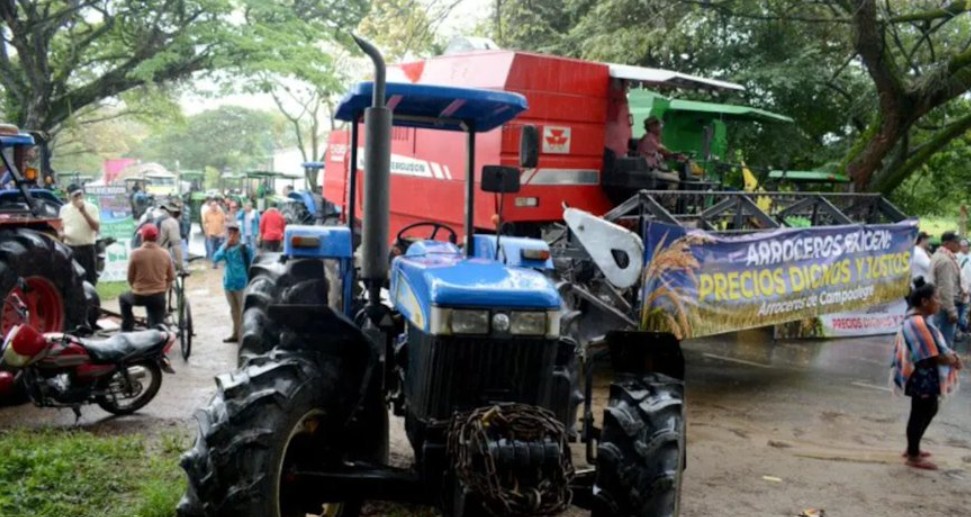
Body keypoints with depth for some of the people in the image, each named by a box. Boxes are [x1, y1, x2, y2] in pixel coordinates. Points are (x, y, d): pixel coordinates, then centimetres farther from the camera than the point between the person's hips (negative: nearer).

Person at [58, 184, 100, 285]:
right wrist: (61, 234, -5)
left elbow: (96, 227, -11)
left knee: (89, 279, 1)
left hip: (87, 248, -3)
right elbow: (61, 227, 19)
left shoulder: (91, 208, -1)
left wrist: (84, 212, -18)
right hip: (69, 248, 3)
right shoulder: (64, 209, 9)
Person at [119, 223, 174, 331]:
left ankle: (127, 330, 32)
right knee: (157, 327, 17)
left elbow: (130, 277, -2)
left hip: (139, 296, -1)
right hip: (159, 297, 1)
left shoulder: (136, 253, -12)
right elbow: (171, 277, 5)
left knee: (123, 298, 31)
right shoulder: (165, 254, -5)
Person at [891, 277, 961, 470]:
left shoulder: (919, 319, 8)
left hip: (926, 377, 11)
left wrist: (949, 354, 2)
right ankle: (913, 456, 16)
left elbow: (934, 347, 18)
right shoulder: (918, 323, -26)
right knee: (920, 414, 2)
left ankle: (912, 448, 35)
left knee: (929, 411, 22)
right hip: (922, 377, -11)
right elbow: (930, 356, -25)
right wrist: (952, 361, -10)